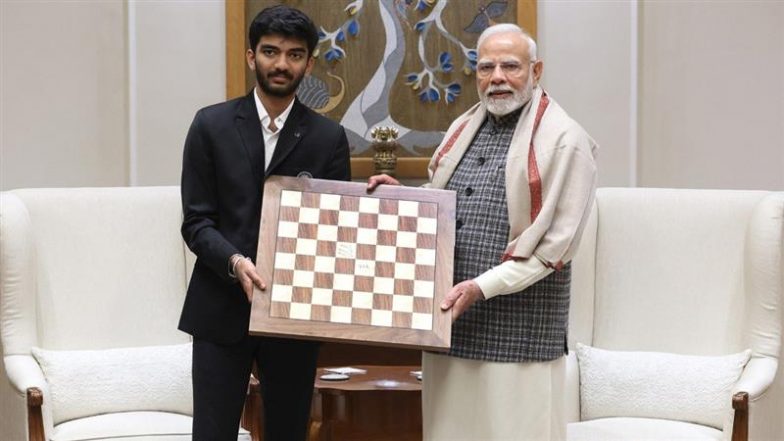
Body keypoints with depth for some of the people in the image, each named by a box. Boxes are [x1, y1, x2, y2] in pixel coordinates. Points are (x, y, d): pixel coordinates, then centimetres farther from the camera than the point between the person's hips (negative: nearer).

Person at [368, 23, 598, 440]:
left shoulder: (564, 140, -7)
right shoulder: (464, 128, 14)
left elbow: (558, 241, -13)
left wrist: (483, 286, -17)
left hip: (517, 327, -6)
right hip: (451, 316, 6)